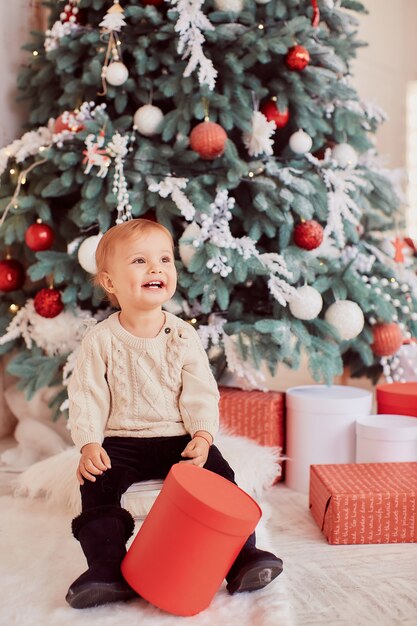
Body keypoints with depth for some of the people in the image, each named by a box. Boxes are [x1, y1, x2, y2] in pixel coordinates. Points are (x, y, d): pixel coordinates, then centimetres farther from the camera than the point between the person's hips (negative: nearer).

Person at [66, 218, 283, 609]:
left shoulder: (183, 335, 2)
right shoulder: (100, 340, -3)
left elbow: (200, 393, 0)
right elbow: (86, 397, -5)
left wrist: (203, 435, -15)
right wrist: (89, 444, -18)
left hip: (179, 438, 1)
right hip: (120, 441, 0)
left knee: (219, 476, -17)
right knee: (97, 485, -23)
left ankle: (243, 556, -7)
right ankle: (108, 569, -15)